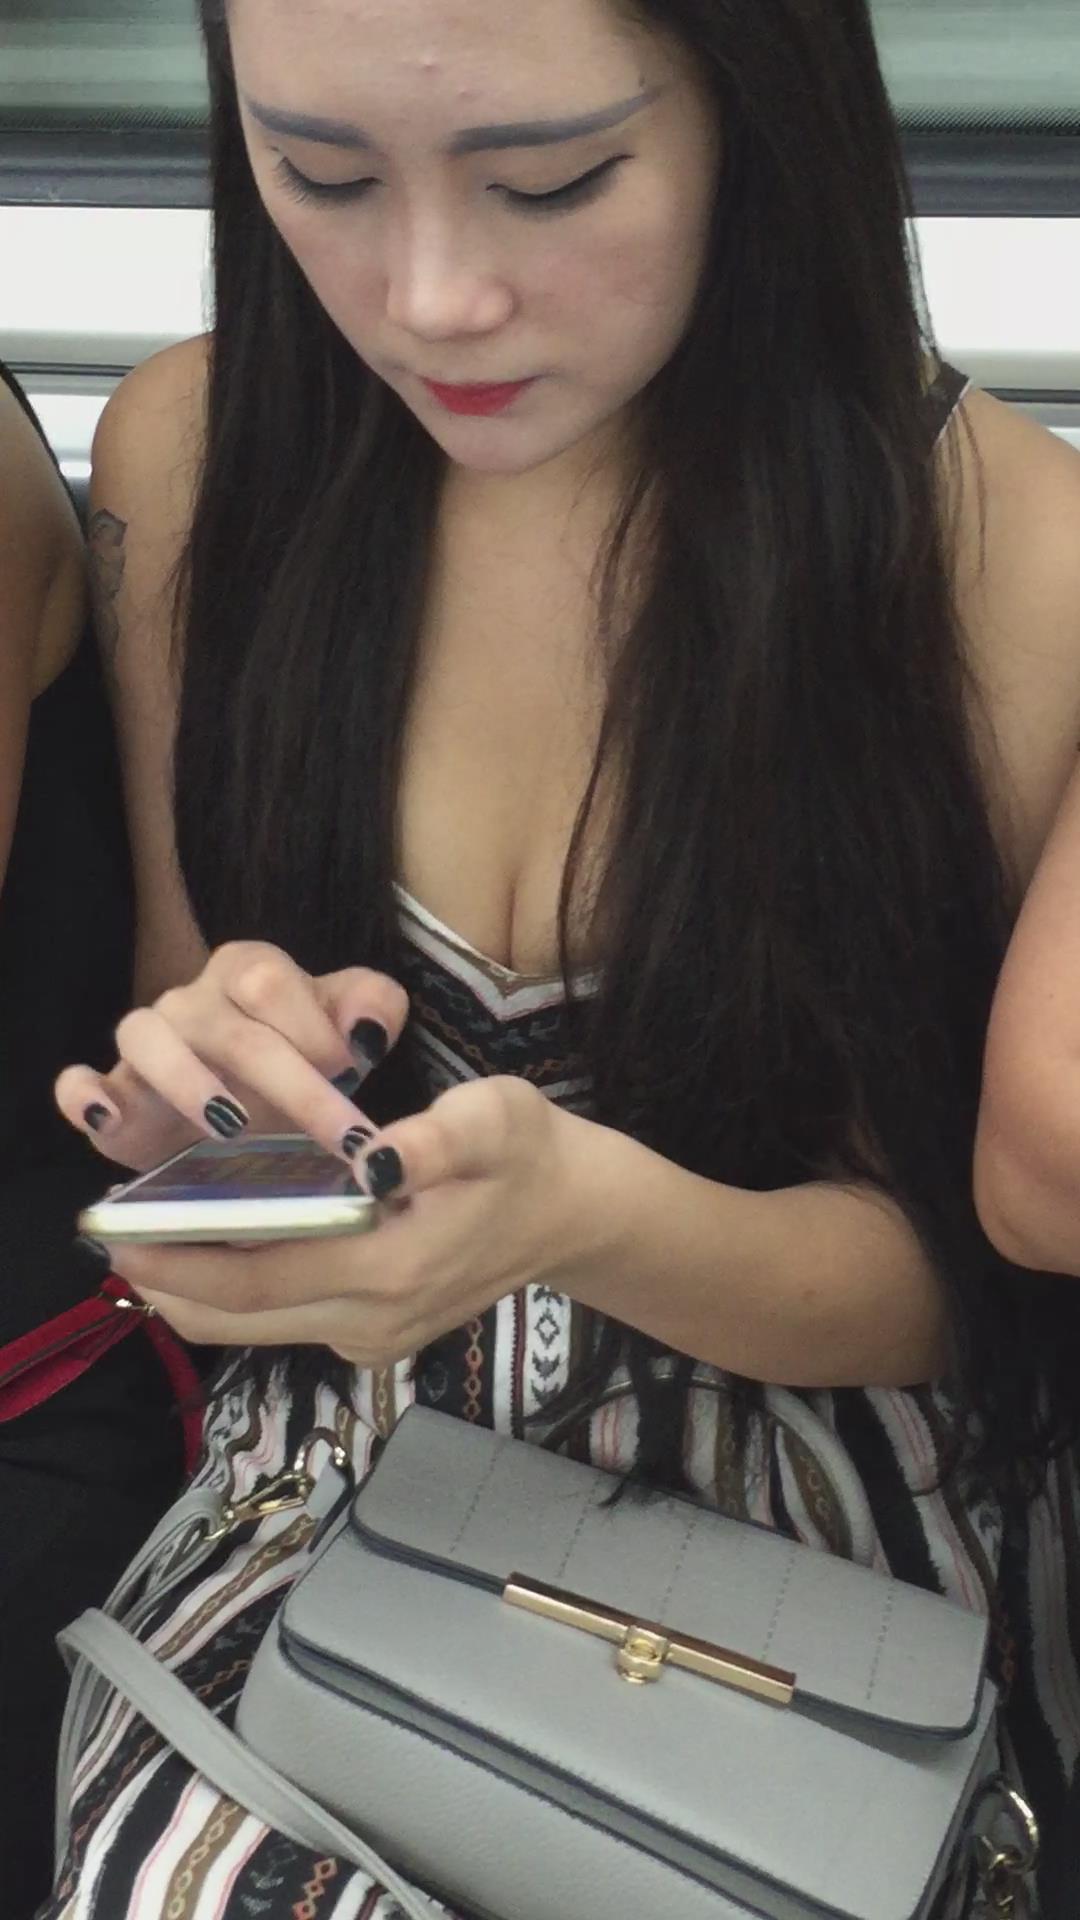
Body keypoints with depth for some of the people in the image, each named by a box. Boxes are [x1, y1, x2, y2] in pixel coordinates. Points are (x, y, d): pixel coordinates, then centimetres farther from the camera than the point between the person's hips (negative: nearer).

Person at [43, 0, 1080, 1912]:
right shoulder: (194, 453, -5)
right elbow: (177, 1011, 7)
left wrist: (589, 1217, -27)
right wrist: (203, 1088, -16)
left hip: (802, 1538, -1)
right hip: (338, 1463, 2)